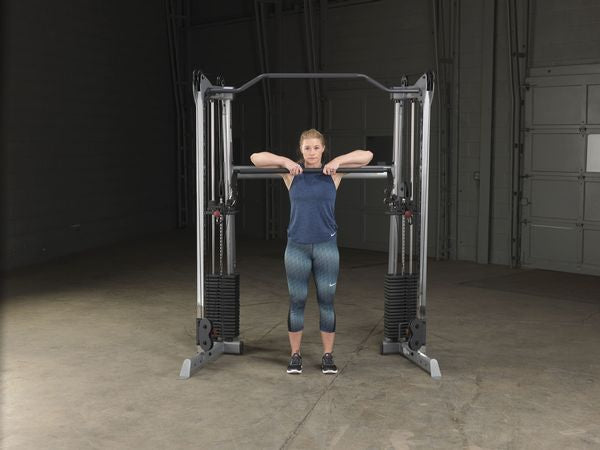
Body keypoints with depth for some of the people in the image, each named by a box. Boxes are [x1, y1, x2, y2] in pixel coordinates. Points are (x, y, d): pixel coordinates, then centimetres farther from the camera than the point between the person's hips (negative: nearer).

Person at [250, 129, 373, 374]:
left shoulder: (333, 172, 1)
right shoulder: (291, 173, 1)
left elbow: (367, 156, -4)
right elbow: (255, 158, -2)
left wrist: (338, 161, -14)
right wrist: (285, 161, -13)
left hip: (326, 246, 0)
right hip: (297, 247, 0)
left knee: (326, 301, 6)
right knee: (296, 302, 7)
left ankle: (328, 355, 18)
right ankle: (295, 355, 20)